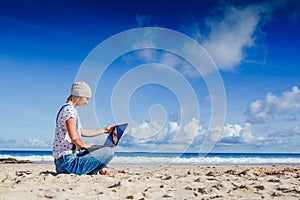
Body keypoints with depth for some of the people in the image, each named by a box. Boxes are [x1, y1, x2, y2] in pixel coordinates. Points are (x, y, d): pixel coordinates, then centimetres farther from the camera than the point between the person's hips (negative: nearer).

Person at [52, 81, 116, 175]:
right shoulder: (69, 110, -14)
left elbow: (82, 132, 27)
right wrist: (85, 145, -6)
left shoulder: (66, 109, 19)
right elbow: (74, 137, -25)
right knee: (108, 152, -15)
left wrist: (104, 130, 28)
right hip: (68, 162, -11)